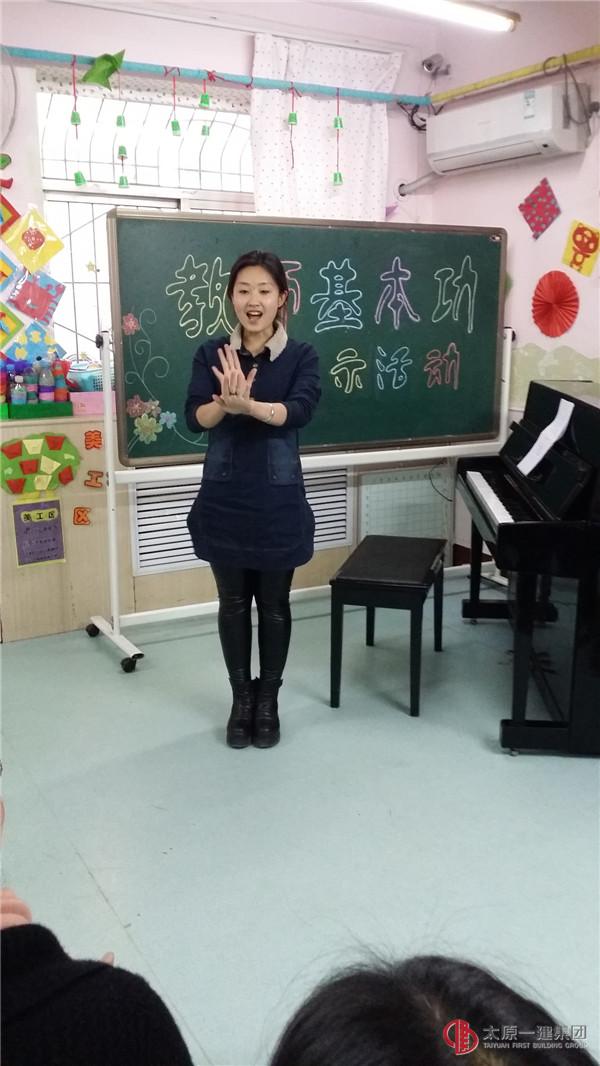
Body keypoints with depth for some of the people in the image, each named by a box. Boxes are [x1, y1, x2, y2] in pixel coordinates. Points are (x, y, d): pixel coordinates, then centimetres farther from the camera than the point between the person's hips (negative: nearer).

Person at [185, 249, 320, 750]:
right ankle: (241, 699, 31)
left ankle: (268, 702, 29)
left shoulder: (301, 355, -4)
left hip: (278, 503, -1)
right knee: (233, 605, 13)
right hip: (224, 501, 1)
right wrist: (227, 402, -36)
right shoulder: (212, 354, 0)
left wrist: (248, 404, -42)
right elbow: (195, 418, -14)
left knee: (274, 606, 11)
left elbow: (300, 411, -23)